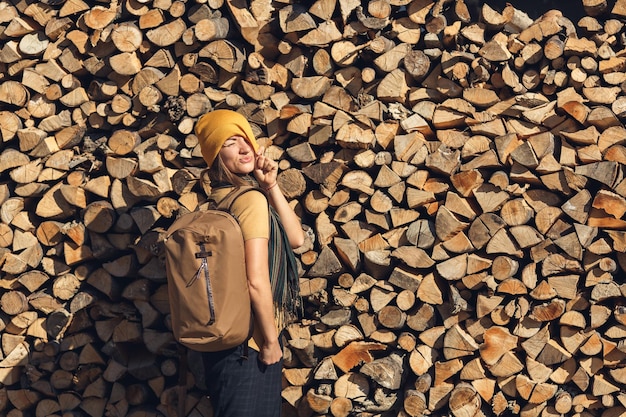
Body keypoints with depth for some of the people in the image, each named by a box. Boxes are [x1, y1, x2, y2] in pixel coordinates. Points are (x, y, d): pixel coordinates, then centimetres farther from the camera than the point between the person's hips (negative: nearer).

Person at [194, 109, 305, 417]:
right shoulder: (251, 199, -19)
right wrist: (271, 339, -13)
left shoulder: (220, 198, 7)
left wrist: (271, 186, -4)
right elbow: (256, 282, -24)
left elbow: (295, 238, 6)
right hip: (248, 341, -9)